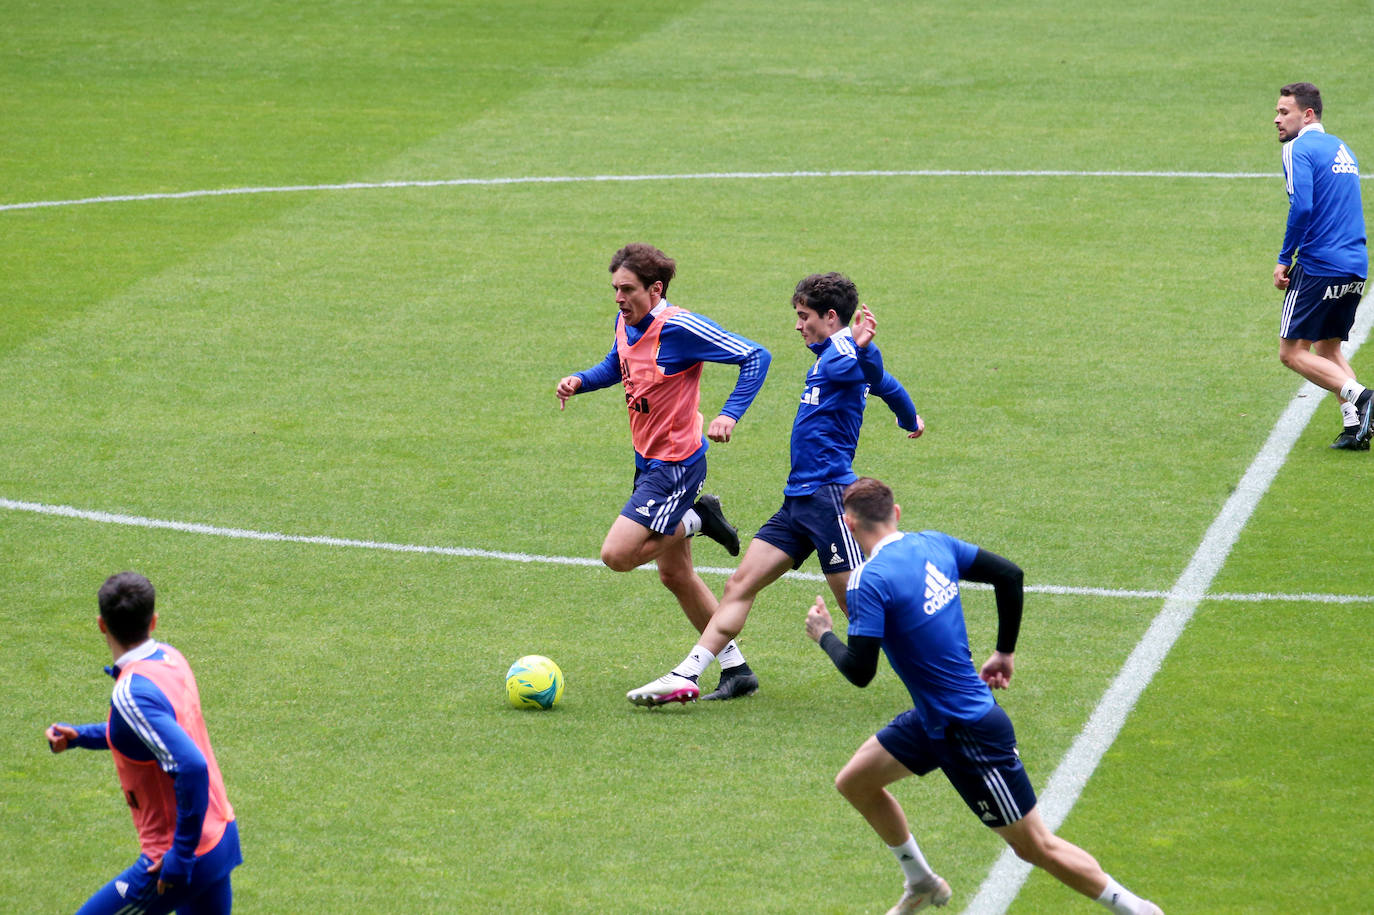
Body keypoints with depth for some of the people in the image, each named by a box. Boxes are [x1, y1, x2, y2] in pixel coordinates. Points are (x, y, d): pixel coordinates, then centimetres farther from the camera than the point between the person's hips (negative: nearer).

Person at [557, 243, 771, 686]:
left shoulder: (681, 327, -21)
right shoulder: (626, 323, 3)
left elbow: (756, 357, -18)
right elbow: (615, 367, 24)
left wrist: (730, 414, -26)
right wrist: (579, 381, 4)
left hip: (676, 464, -9)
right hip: (649, 462, 9)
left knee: (617, 554, -17)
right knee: (675, 574, 15)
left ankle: (698, 520, 5)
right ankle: (736, 667, 25)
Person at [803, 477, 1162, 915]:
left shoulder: (870, 580, -22)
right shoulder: (934, 544, 1)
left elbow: (860, 672, -22)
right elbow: (1010, 574, 7)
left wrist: (824, 635, -1)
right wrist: (1004, 653, 18)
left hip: (969, 731, -9)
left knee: (1036, 846, 1)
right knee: (854, 781, 18)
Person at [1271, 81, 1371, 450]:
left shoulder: (1299, 149, -8)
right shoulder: (1341, 149, 18)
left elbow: (1301, 208, -20)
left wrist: (1284, 259, -12)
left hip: (1319, 265, -8)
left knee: (1292, 352, 0)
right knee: (1328, 347, 18)